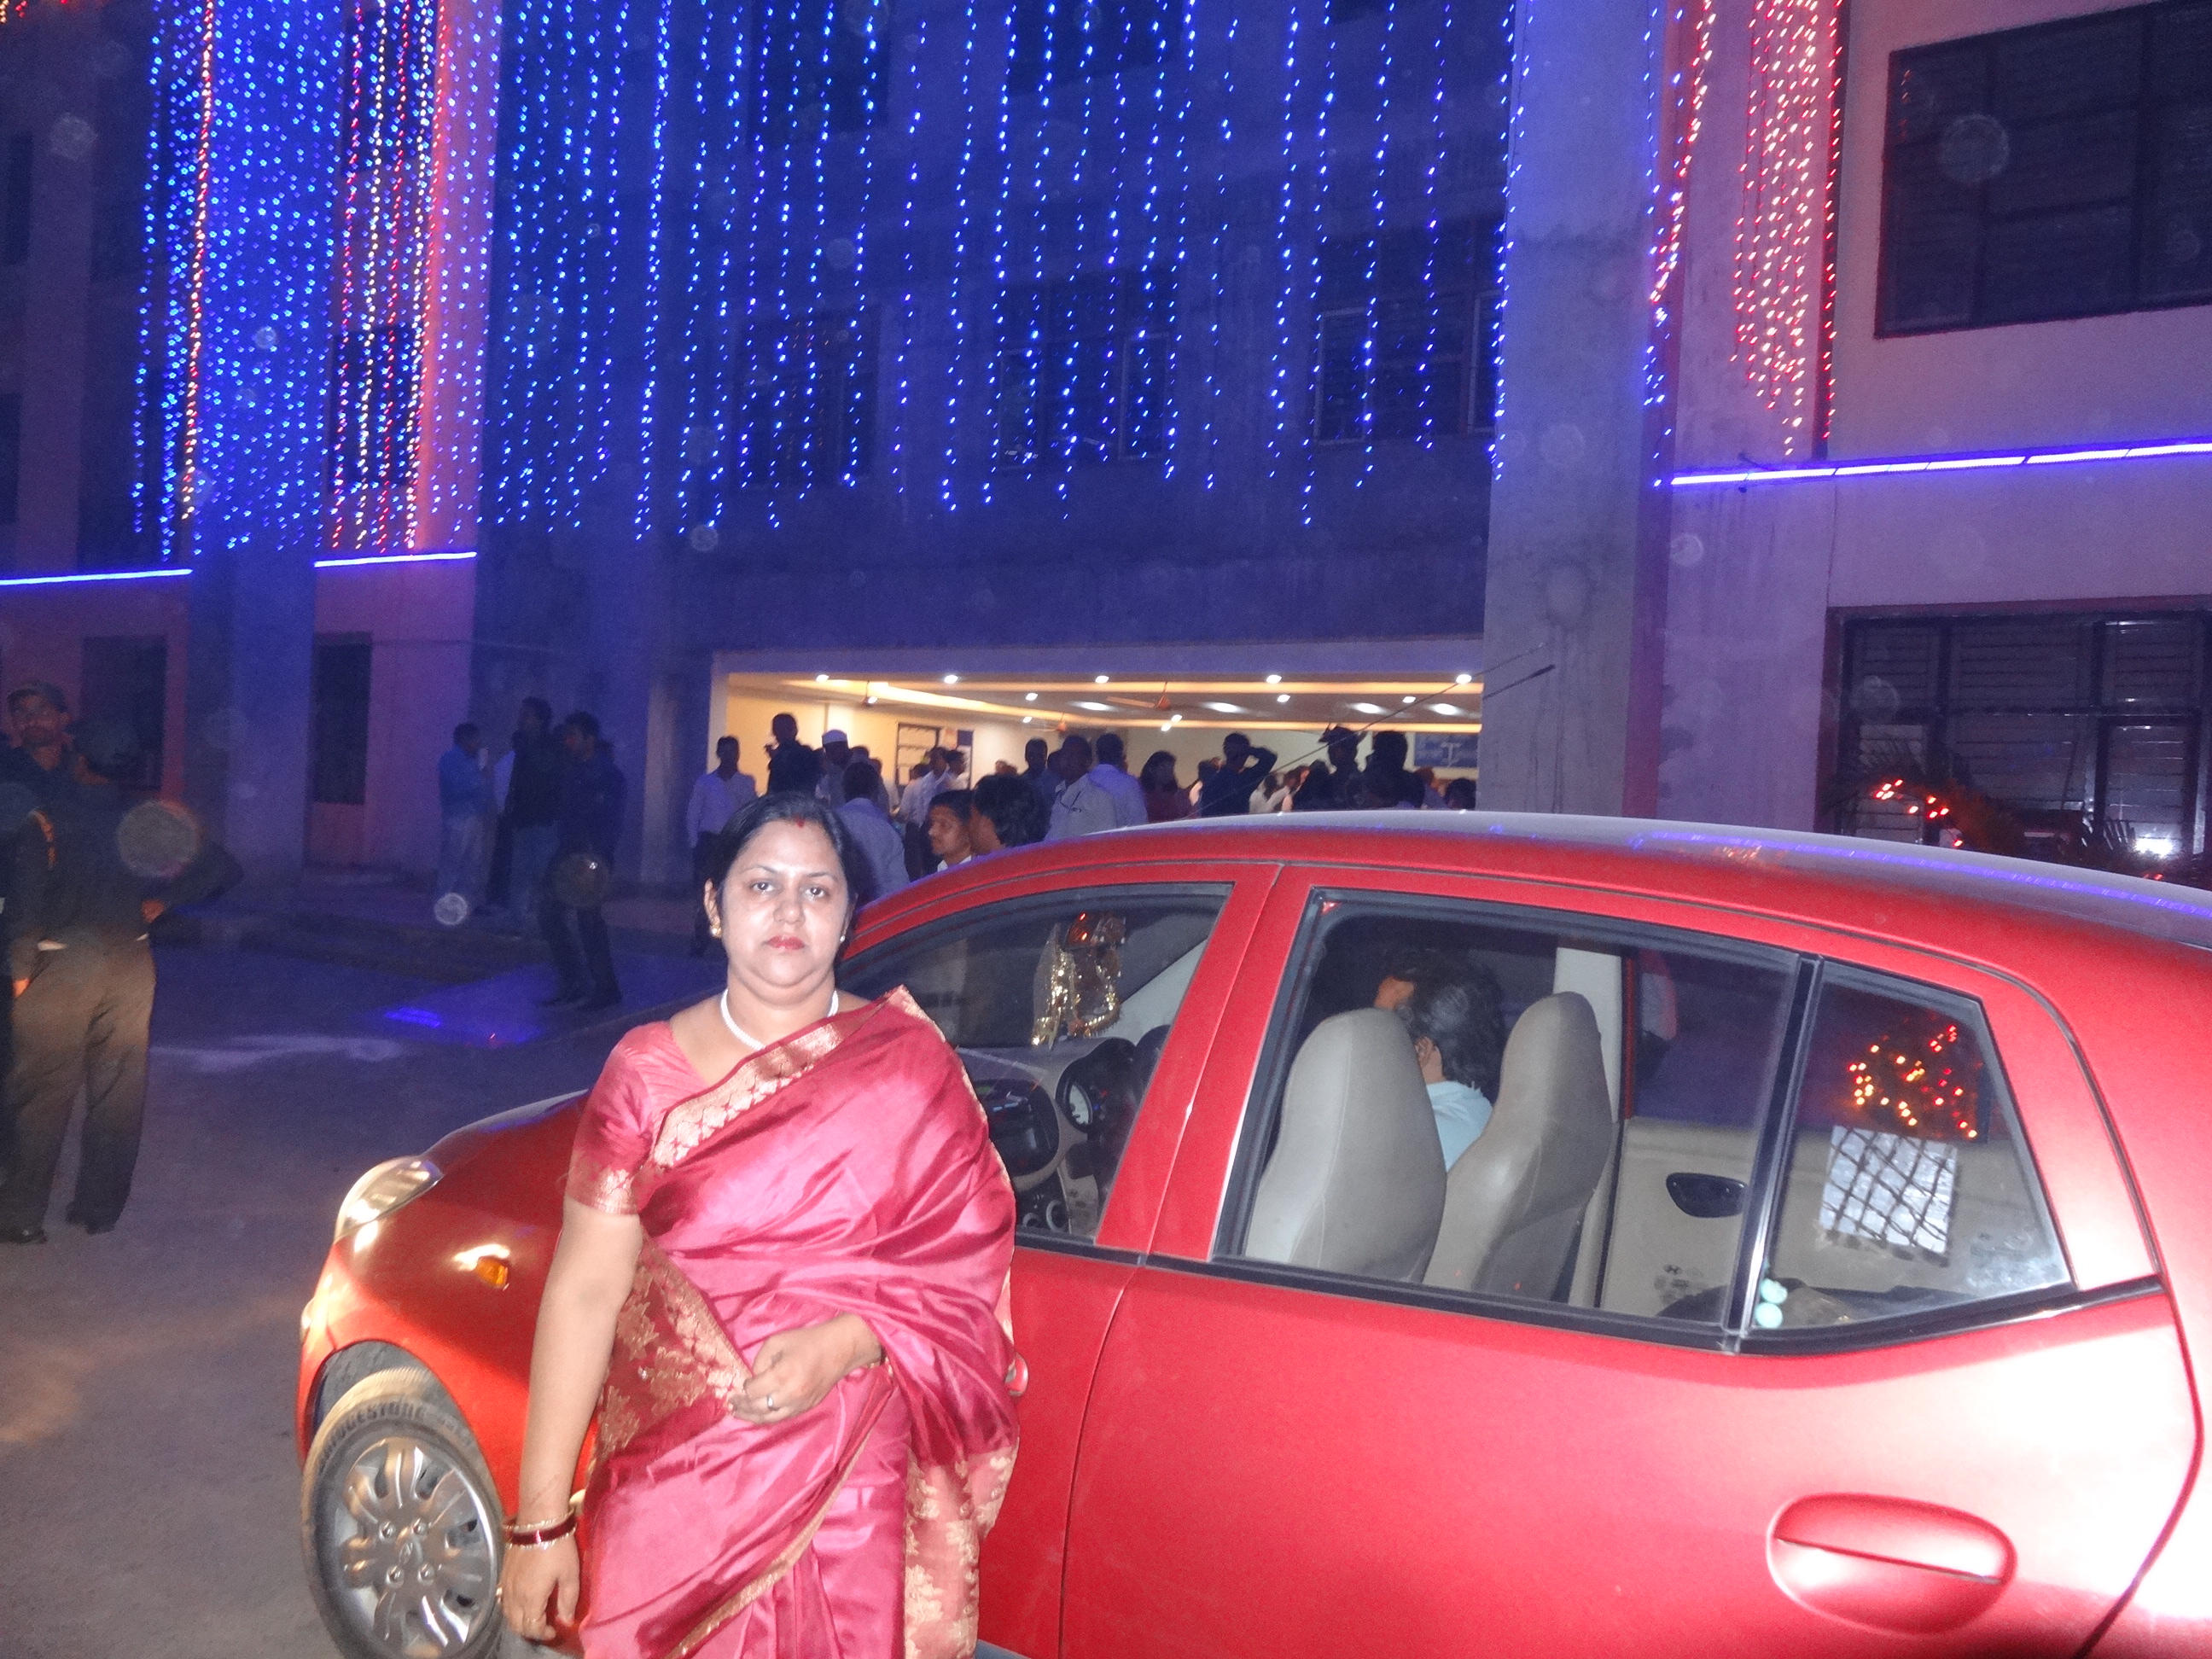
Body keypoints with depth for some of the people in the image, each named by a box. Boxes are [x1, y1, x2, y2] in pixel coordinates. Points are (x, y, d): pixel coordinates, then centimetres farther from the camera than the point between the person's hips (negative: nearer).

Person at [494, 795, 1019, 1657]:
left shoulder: (911, 1067, -3)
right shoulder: (648, 1074, -3)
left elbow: (966, 1272, -4)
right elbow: (584, 1294, -4)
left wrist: (838, 1346, -21)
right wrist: (538, 1520, -5)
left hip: (851, 1492, 0)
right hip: (674, 1492, 0)